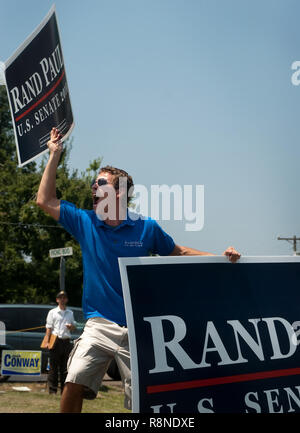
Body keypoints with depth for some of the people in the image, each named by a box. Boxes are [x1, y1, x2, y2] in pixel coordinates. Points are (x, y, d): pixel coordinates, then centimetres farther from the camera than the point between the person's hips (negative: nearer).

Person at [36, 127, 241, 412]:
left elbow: (178, 252, 14)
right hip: (99, 325, 1)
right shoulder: (85, 223, 5)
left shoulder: (146, 228, 1)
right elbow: (45, 201, 8)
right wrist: (54, 155, 7)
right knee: (74, 383, -18)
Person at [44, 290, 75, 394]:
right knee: (54, 367, -3)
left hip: (66, 342, 4)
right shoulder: (52, 312, 6)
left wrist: (71, 326, 0)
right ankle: (52, 390, 1)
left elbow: (74, 327, 25)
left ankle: (64, 389, 12)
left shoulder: (70, 313, 17)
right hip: (56, 341, -4)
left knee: (65, 367, 5)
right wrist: (47, 342, -9)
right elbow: (49, 328, 1)